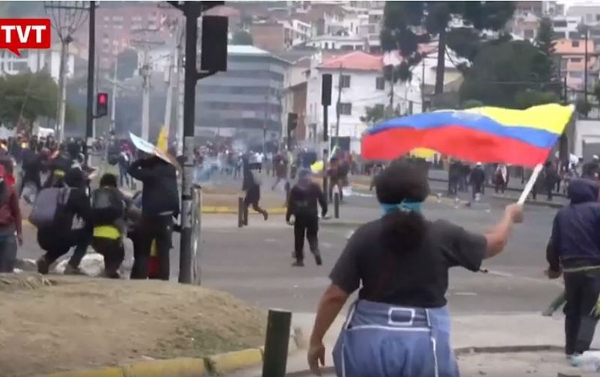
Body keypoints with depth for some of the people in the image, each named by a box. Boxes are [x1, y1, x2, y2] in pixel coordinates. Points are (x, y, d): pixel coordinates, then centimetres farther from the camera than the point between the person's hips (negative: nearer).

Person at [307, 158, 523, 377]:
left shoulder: (365, 236, -3)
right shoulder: (443, 236, -2)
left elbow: (335, 295, -5)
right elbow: (495, 243, 14)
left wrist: (316, 341, 7)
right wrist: (510, 215, 35)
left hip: (367, 341, 1)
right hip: (423, 345, 0)